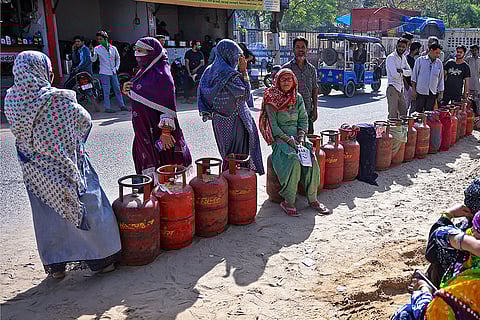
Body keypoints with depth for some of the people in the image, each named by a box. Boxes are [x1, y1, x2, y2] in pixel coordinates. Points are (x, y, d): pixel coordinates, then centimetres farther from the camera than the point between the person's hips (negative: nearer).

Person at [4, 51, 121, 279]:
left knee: (49, 217, 18)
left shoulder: (11, 101, -6)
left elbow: (19, 132, 7)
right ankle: (102, 259, 23)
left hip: (35, 172, 6)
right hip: (67, 168, -5)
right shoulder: (57, 99, -22)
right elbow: (85, 121, -7)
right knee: (88, 209, 11)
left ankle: (55, 265, 32)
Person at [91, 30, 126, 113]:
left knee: (117, 89, 8)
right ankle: (107, 107, 4)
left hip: (113, 72, 3)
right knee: (106, 91, -2)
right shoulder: (97, 49, -3)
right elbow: (93, 60, -5)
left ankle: (122, 105, 16)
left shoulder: (113, 48, 3)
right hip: (104, 73, -3)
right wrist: (92, 53, -22)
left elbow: (118, 58, 16)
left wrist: (117, 67, 7)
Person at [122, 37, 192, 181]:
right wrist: (128, 90, 1)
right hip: (144, 130, 9)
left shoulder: (161, 75, -16)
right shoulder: (144, 71, 12)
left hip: (156, 130, -9)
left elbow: (168, 105, -20)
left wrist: (166, 131, -24)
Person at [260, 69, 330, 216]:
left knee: (312, 160, -20)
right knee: (294, 161, -30)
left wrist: (301, 137, -7)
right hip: (279, 138, -5)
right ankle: (288, 202, -21)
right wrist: (289, 140, -18)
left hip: (296, 136, 5)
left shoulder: (298, 97, 12)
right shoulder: (272, 100, -4)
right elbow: (273, 125, -10)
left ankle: (312, 199, -9)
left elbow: (303, 119, 10)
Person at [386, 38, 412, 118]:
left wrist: (402, 71, -11)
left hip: (401, 89, 8)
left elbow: (409, 72, 8)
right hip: (393, 88, -8)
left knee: (404, 113, 9)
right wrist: (402, 73, 1)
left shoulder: (403, 58, 15)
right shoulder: (391, 57, -10)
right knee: (393, 114, -7)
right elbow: (394, 74, -19)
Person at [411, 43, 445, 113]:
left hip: (432, 93, 3)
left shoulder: (439, 63, 10)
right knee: (418, 111, -3)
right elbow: (414, 76, 1)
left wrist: (441, 93, 8)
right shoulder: (420, 60, 1)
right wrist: (413, 90, -4)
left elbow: (441, 79, 14)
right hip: (420, 91, -3)